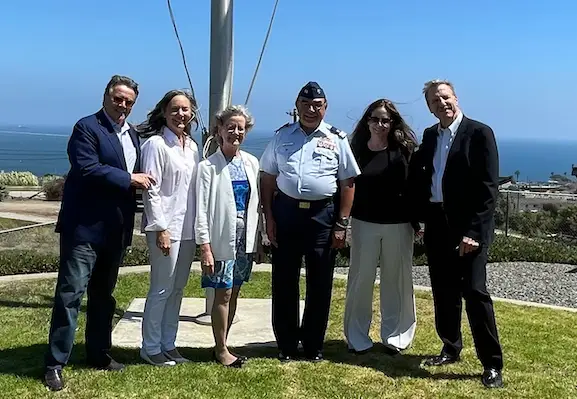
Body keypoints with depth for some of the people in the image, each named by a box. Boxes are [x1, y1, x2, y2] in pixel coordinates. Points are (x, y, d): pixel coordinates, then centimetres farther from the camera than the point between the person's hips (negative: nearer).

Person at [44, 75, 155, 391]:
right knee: (71, 292, -7)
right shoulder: (87, 127, -9)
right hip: (85, 225, -8)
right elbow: (87, 169, -22)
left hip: (115, 229, 8)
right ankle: (55, 364, 0)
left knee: (103, 294, 16)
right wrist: (129, 179, -18)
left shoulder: (131, 134, 14)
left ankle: (99, 354, 28)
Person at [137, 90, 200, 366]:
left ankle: (168, 344, 23)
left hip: (188, 227, 7)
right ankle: (151, 348, 13)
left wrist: (199, 226, 10)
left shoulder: (192, 146, 12)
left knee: (177, 289, 12)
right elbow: (151, 190, -12)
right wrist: (160, 229, -16)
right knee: (162, 289, -1)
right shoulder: (156, 144, -9)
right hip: (166, 227, -7)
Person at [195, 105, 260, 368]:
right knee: (223, 294, 1)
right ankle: (221, 350, 16)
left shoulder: (251, 163, 6)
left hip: (245, 237, 5)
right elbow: (201, 210, -10)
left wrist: (256, 239, 9)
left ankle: (222, 346, 25)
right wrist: (205, 247, -14)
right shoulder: (209, 166, -8)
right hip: (222, 238, -5)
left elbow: (255, 203, 10)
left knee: (233, 293, 12)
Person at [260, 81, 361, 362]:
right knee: (283, 281, 7)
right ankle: (286, 344, 22)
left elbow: (348, 183, 2)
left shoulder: (336, 139, 3)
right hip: (286, 212, 1)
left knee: (320, 283, 7)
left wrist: (341, 224, -4)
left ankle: (313, 345, 23)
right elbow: (267, 178, 8)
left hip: (323, 215, -1)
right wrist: (269, 218, 0)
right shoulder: (282, 136, 8)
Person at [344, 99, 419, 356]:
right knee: (360, 279, 4)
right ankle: (357, 337, 16)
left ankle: (395, 336, 21)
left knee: (396, 279, 8)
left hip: (398, 225, -1)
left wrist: (416, 221, -6)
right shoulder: (356, 150, 2)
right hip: (363, 223, 1)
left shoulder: (403, 150, -2)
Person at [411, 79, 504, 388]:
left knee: (474, 292, -8)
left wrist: (473, 231, -19)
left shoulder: (479, 133, -7)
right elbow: (419, 177, 17)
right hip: (436, 224, 6)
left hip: (468, 226, -6)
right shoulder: (430, 136, 12)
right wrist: (421, 217, 5)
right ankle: (451, 348, 30)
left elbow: (488, 187, -13)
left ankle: (492, 364, 3)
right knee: (444, 292, 14)